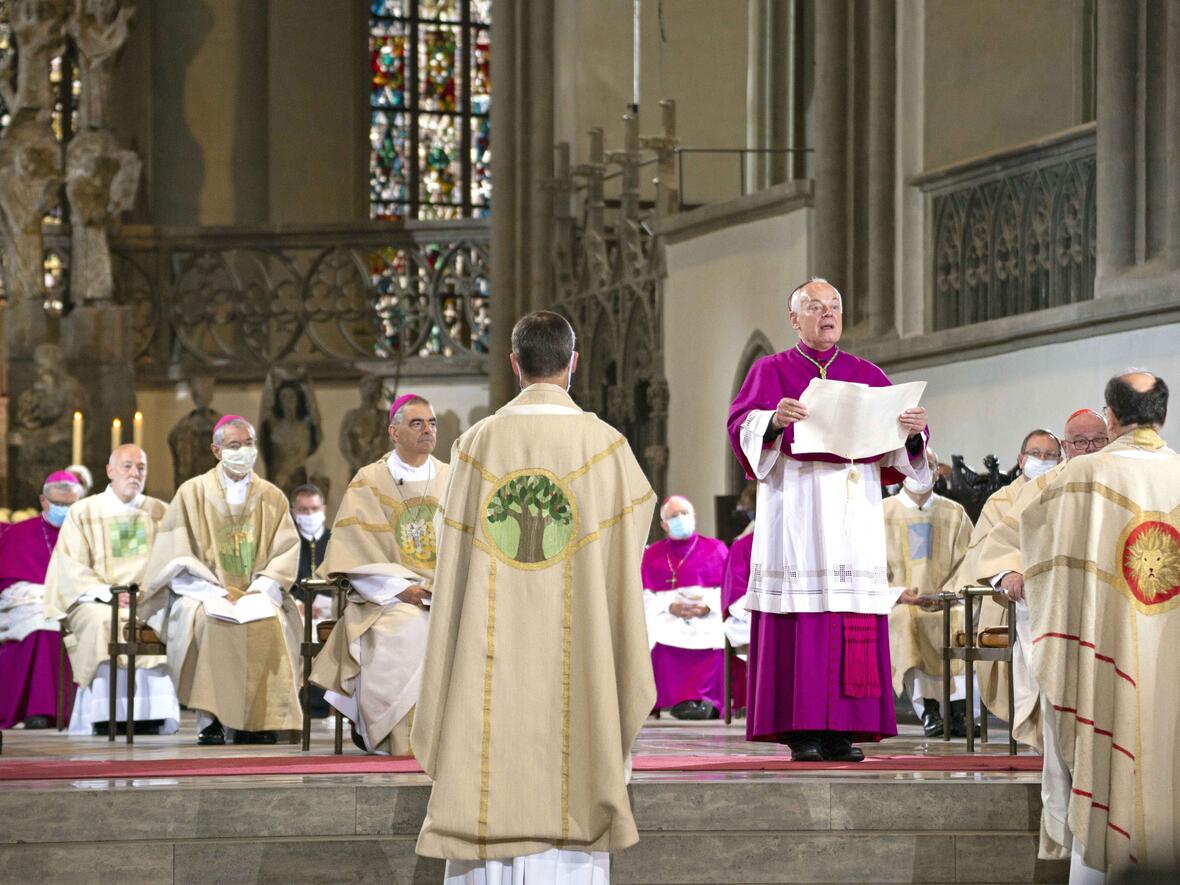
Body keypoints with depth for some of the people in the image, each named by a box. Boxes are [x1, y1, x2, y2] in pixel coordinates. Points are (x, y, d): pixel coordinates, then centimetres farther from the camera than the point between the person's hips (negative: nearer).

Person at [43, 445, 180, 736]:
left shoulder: (161, 513, 18)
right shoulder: (83, 512, 10)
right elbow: (70, 568, 0)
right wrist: (107, 592, -16)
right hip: (95, 601, -2)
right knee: (103, 623, -37)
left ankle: (150, 716, -32)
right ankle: (105, 718, -36)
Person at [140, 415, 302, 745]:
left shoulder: (272, 497, 13)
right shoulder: (193, 492, 6)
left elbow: (286, 553, 6)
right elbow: (177, 557, -1)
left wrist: (258, 589, -12)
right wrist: (217, 591, -14)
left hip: (256, 593, 2)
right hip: (203, 593, -2)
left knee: (271, 622, -31)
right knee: (208, 620, -35)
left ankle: (257, 720, -26)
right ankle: (210, 719, -31)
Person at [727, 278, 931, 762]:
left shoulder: (866, 375, 18)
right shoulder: (771, 371, 10)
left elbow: (899, 448, 12)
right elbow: (743, 427, -5)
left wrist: (914, 430, -11)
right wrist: (773, 420, -26)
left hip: (854, 504, 3)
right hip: (795, 502, -3)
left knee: (854, 623, -4)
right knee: (800, 616, -10)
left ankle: (841, 729, -3)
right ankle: (800, 729, -10)